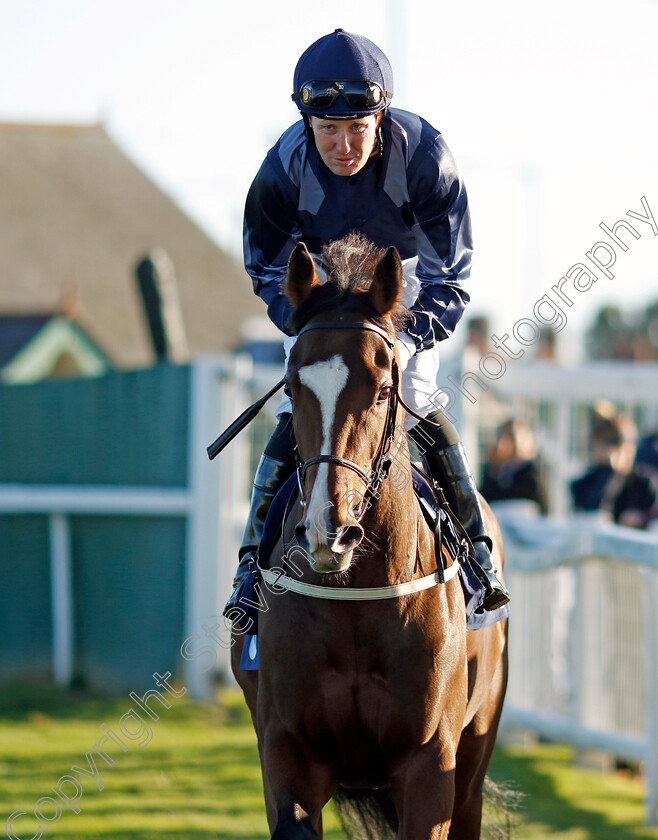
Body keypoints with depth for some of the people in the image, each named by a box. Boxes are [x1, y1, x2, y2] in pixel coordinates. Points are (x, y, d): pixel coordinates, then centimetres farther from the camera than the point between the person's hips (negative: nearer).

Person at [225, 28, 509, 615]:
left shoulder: (424, 156, -30)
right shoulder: (284, 169, -27)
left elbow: (450, 276, -23)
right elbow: (270, 270, -11)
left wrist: (409, 339, -39)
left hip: (406, 287, -1)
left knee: (425, 415, -11)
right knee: (297, 420, -11)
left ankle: (478, 558, 2)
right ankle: (254, 557, -1)